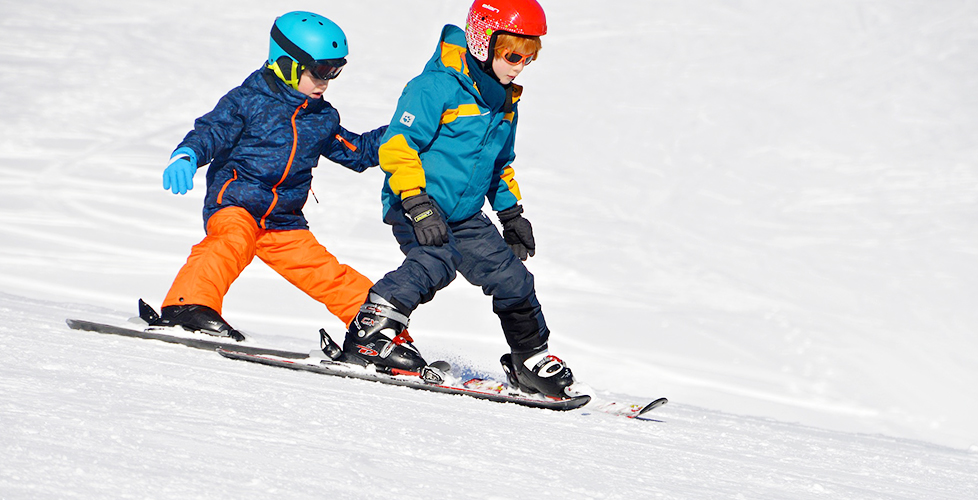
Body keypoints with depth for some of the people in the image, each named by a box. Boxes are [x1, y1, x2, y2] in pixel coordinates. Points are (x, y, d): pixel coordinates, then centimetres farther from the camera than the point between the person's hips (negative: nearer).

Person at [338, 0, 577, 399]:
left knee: (511, 278, 4)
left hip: (465, 215, 8)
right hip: (416, 207, -8)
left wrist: (511, 213, 22)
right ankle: (369, 331, -25)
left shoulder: (504, 101, 12)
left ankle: (531, 360, 22)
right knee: (435, 264, -33)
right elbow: (396, 146, -20)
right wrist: (417, 202, -28)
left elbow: (500, 163, 28)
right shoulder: (438, 87, -16)